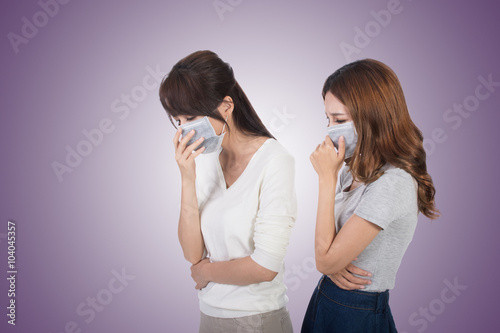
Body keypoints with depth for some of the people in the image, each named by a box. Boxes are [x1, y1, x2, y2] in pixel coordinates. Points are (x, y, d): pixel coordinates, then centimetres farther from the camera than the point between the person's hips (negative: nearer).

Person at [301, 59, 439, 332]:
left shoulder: (392, 182, -24)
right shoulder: (354, 171, 3)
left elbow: (326, 260, -23)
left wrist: (327, 178, -22)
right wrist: (334, 262, -14)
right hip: (325, 300, 7)